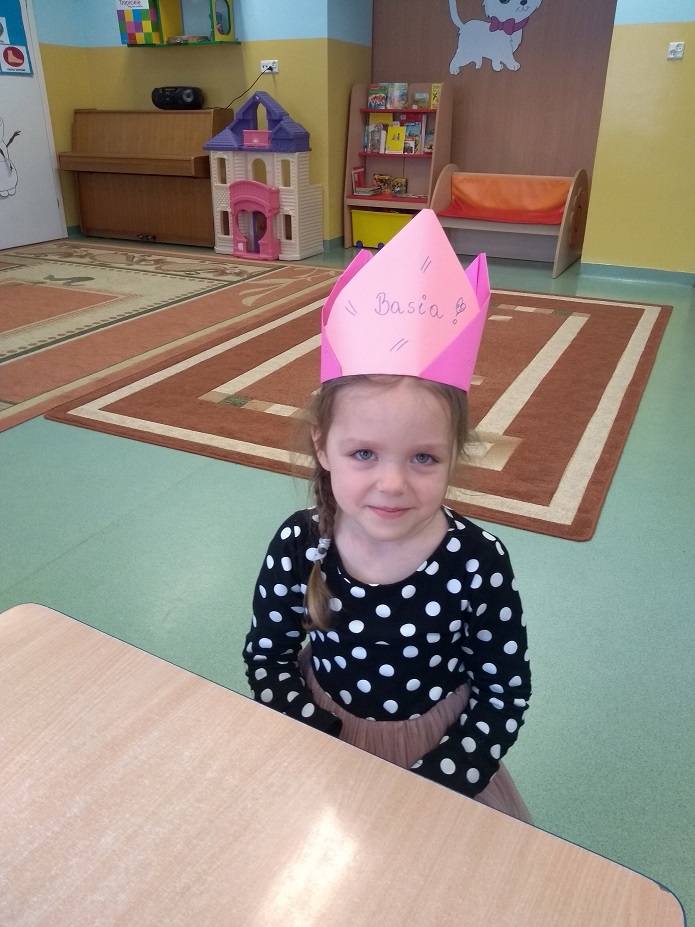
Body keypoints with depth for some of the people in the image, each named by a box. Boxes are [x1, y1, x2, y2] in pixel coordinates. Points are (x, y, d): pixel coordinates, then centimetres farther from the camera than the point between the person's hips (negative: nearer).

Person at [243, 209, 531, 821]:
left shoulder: (478, 563, -26)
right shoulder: (298, 547, -22)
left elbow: (505, 695, -14)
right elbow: (267, 655, -9)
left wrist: (427, 790, -19)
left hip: (437, 754, 0)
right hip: (324, 733, 1)